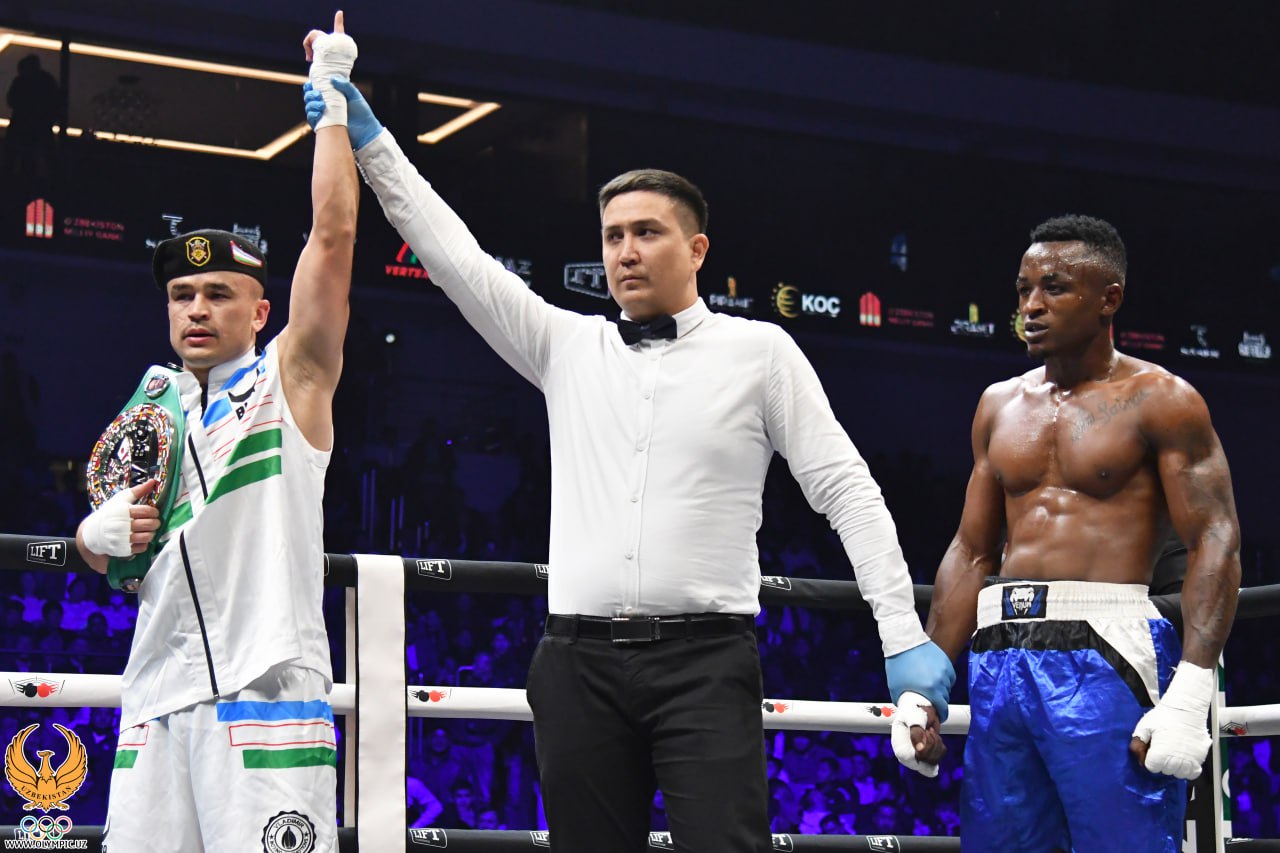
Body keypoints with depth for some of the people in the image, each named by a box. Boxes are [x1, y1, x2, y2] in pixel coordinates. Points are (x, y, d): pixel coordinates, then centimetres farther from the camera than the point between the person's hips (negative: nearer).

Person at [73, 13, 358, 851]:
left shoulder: (292, 379, 6)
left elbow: (334, 233, -4)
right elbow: (99, 546, 28)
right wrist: (103, 532, 4)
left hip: (265, 689, -5)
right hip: (158, 695, 5)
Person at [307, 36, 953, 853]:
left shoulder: (759, 351, 5)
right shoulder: (567, 345, 15)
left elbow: (845, 490, 3)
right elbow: (457, 259, 11)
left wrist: (904, 635, -5)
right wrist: (370, 142, 4)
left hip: (705, 661, -3)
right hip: (581, 662, 3)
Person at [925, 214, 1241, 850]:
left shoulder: (1158, 400, 0)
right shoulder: (1000, 405, 17)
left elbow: (1216, 542, -7)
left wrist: (1189, 695, -18)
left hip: (1106, 656, -6)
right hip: (1000, 664, 6)